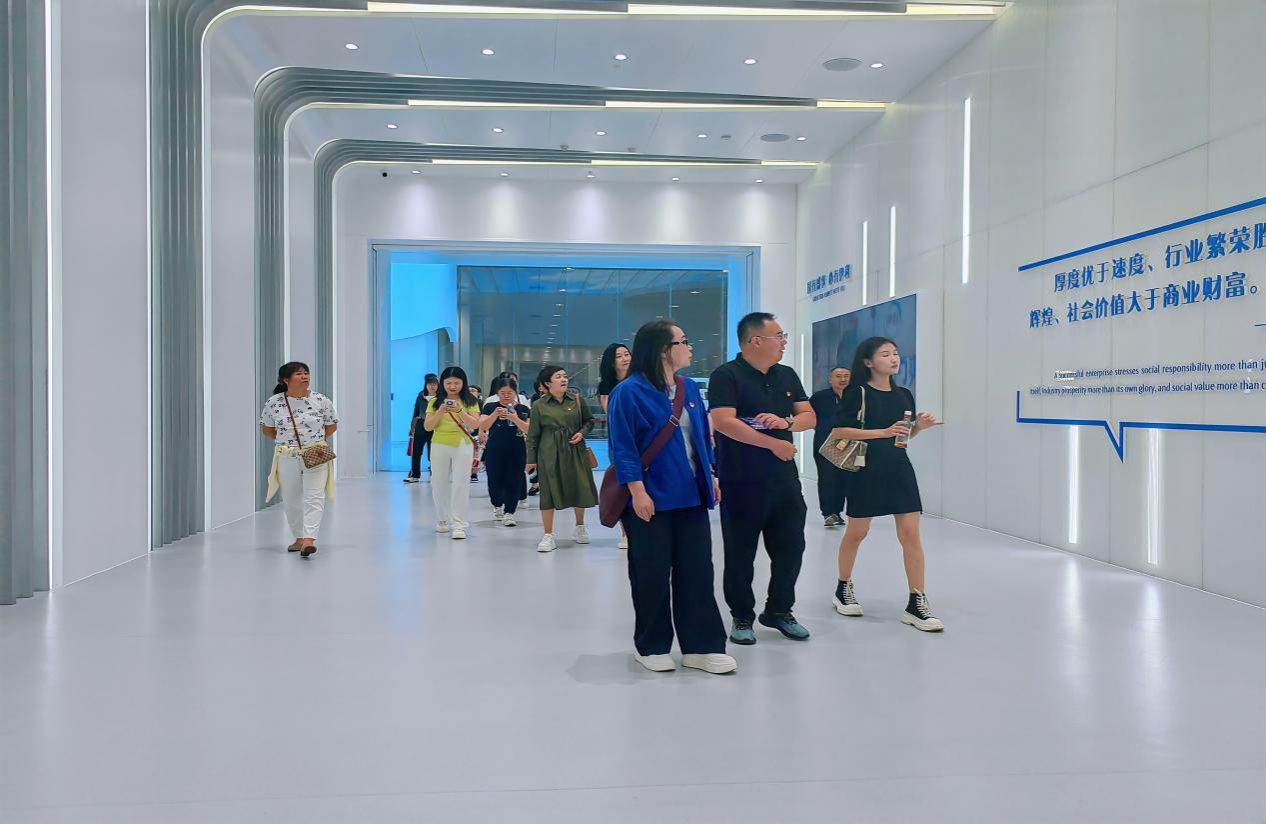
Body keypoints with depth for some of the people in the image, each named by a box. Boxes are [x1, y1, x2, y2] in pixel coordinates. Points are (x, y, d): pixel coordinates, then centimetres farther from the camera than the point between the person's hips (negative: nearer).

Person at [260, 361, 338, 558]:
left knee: (313, 497, -13)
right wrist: (286, 440, 4)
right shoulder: (273, 403, -2)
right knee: (291, 499, 9)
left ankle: (309, 539, -20)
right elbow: (266, 429, 11)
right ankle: (299, 538, 24)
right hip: (287, 458, 2)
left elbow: (332, 426, 10)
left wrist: (316, 440, 3)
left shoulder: (322, 401, -3)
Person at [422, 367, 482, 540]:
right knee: (439, 484, 9)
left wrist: (459, 411, -22)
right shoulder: (435, 402, 5)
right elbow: (427, 427, 0)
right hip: (440, 446, 2)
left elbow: (475, 425, -8)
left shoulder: (470, 402, 1)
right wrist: (440, 412, -16)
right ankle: (443, 520, 24)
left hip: (463, 446, -2)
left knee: (460, 484, -8)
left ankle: (458, 524, -9)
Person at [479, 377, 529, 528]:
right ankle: (497, 506, 30)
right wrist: (495, 414, -21)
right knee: (495, 480, 3)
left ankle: (509, 513, 3)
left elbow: (529, 430, -7)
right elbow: (482, 427, -6)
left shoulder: (523, 409, 4)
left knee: (513, 481, -4)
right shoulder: (490, 407, 3)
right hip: (495, 451, 0)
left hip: (516, 451, 0)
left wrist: (514, 418, -21)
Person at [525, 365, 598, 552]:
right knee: (549, 492, -1)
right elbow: (533, 435, 2)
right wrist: (531, 459, 1)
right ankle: (548, 536, 9)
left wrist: (582, 432, -7)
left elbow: (589, 420, 13)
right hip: (549, 454, -2)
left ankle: (580, 527, 32)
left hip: (575, 451, 2)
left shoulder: (576, 399, 1)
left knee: (580, 489, 7)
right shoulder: (539, 406, -3)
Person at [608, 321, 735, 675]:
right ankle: (652, 647, 20)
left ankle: (701, 646, 17)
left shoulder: (689, 387, 10)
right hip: (651, 499, -6)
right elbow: (623, 447, -14)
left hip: (691, 496, 6)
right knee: (652, 574, 4)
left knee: (697, 570, 8)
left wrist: (710, 477, 14)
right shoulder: (629, 392, -11)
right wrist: (637, 492, -18)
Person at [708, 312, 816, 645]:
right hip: (741, 482, -6)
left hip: (784, 478, 6)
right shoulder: (726, 375, -9)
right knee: (741, 553, 5)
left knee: (791, 547, 10)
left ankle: (779, 611, 28)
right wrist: (773, 443, -16)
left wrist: (786, 421, -12)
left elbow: (809, 417, 11)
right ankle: (742, 617, 20)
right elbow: (724, 422, -21)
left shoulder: (787, 375, 12)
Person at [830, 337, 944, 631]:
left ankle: (917, 604, 2)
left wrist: (919, 426, -4)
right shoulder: (858, 392, -8)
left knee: (911, 534, -3)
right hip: (867, 469, -4)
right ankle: (843, 589, 29)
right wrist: (883, 432, -21)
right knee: (857, 532, 9)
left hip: (899, 468, 5)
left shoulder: (904, 395, 8)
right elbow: (840, 430, -15)